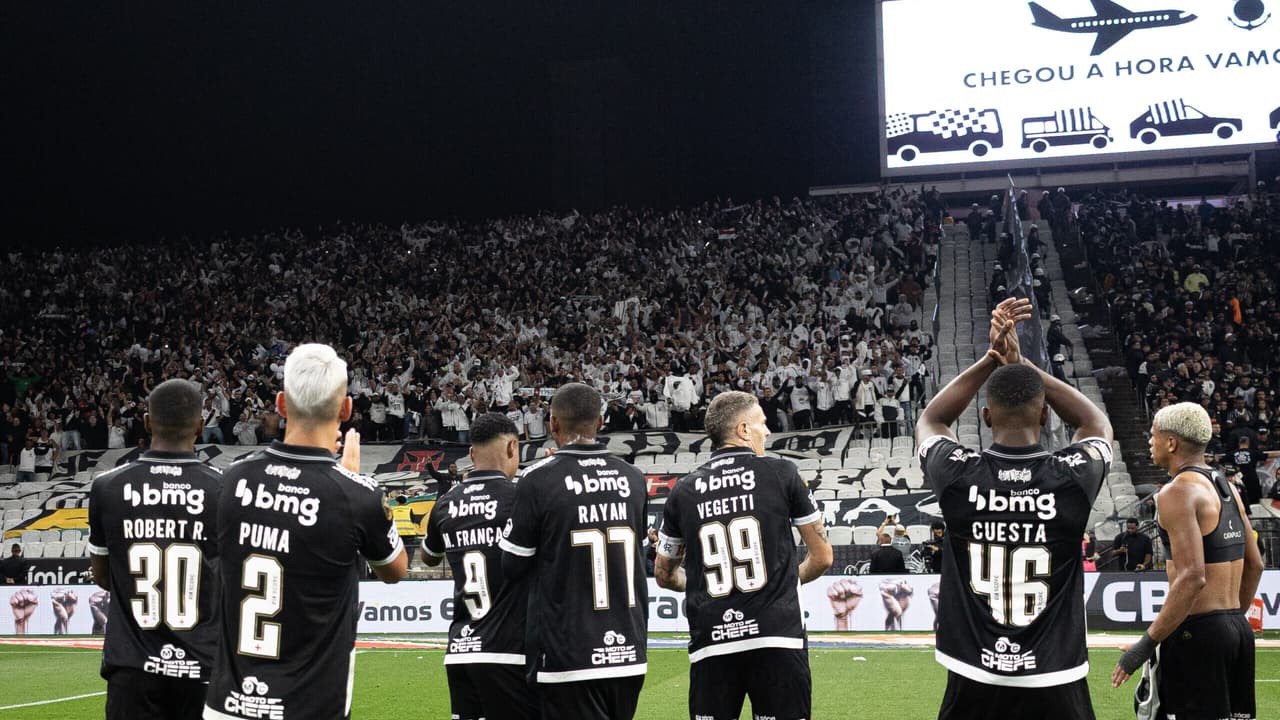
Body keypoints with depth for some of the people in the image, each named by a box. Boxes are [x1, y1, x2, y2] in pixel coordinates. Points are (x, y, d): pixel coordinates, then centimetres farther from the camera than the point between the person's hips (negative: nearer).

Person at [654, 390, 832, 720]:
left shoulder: (683, 491, 8)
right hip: (778, 638, -2)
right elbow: (822, 557, 7)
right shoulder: (781, 473, 1)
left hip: (711, 644, 2)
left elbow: (664, 574, 19)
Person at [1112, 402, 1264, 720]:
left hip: (1197, 634, -9)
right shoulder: (1227, 488, 14)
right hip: (1238, 630, 9)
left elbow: (1192, 577, -23)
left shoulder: (1177, 493, -14)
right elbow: (1254, 566, 18)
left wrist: (1147, 643, -20)